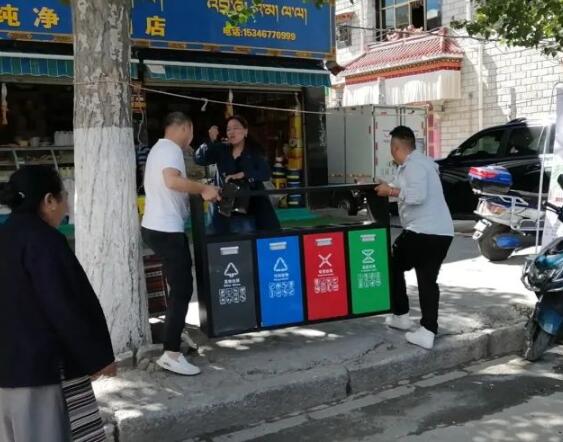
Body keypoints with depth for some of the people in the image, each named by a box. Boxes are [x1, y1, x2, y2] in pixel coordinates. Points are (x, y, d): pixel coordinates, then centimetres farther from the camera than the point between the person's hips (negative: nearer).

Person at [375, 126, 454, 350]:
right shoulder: (421, 161, 20)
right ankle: (428, 332, 4)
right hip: (442, 232, 9)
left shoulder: (414, 165, -11)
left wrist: (391, 191, -11)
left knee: (393, 266, 12)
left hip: (422, 231, -9)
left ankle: (400, 315, 20)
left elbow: (417, 196, -22)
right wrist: (393, 189, 29)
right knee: (428, 281, 9)